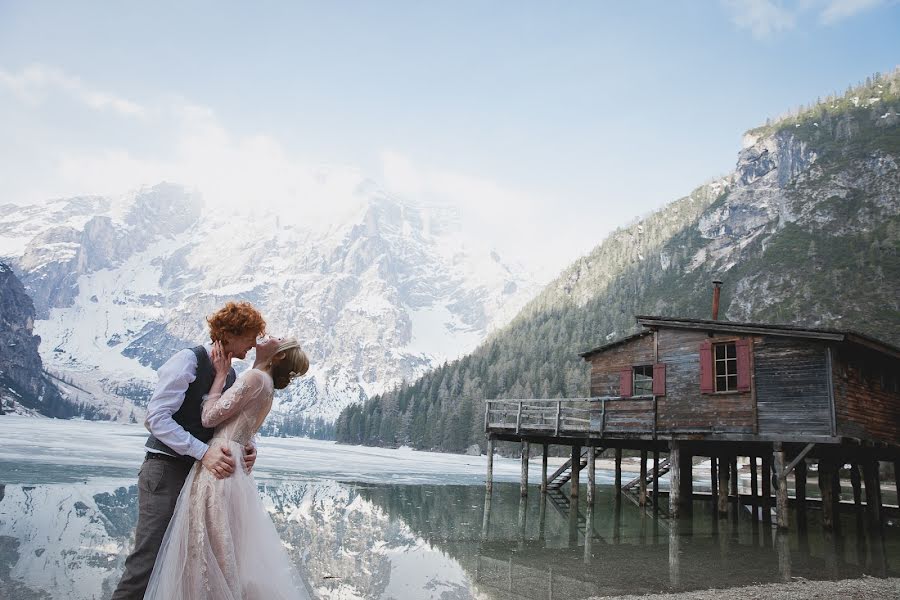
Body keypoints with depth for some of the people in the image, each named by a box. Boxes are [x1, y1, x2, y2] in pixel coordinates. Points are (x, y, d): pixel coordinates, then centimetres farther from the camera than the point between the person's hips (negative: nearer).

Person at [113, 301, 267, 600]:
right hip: (167, 471, -8)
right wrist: (203, 452, -28)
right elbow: (156, 417, -20)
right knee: (148, 559, -8)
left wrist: (247, 447, -6)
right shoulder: (189, 361, -14)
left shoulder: (230, 375, 11)